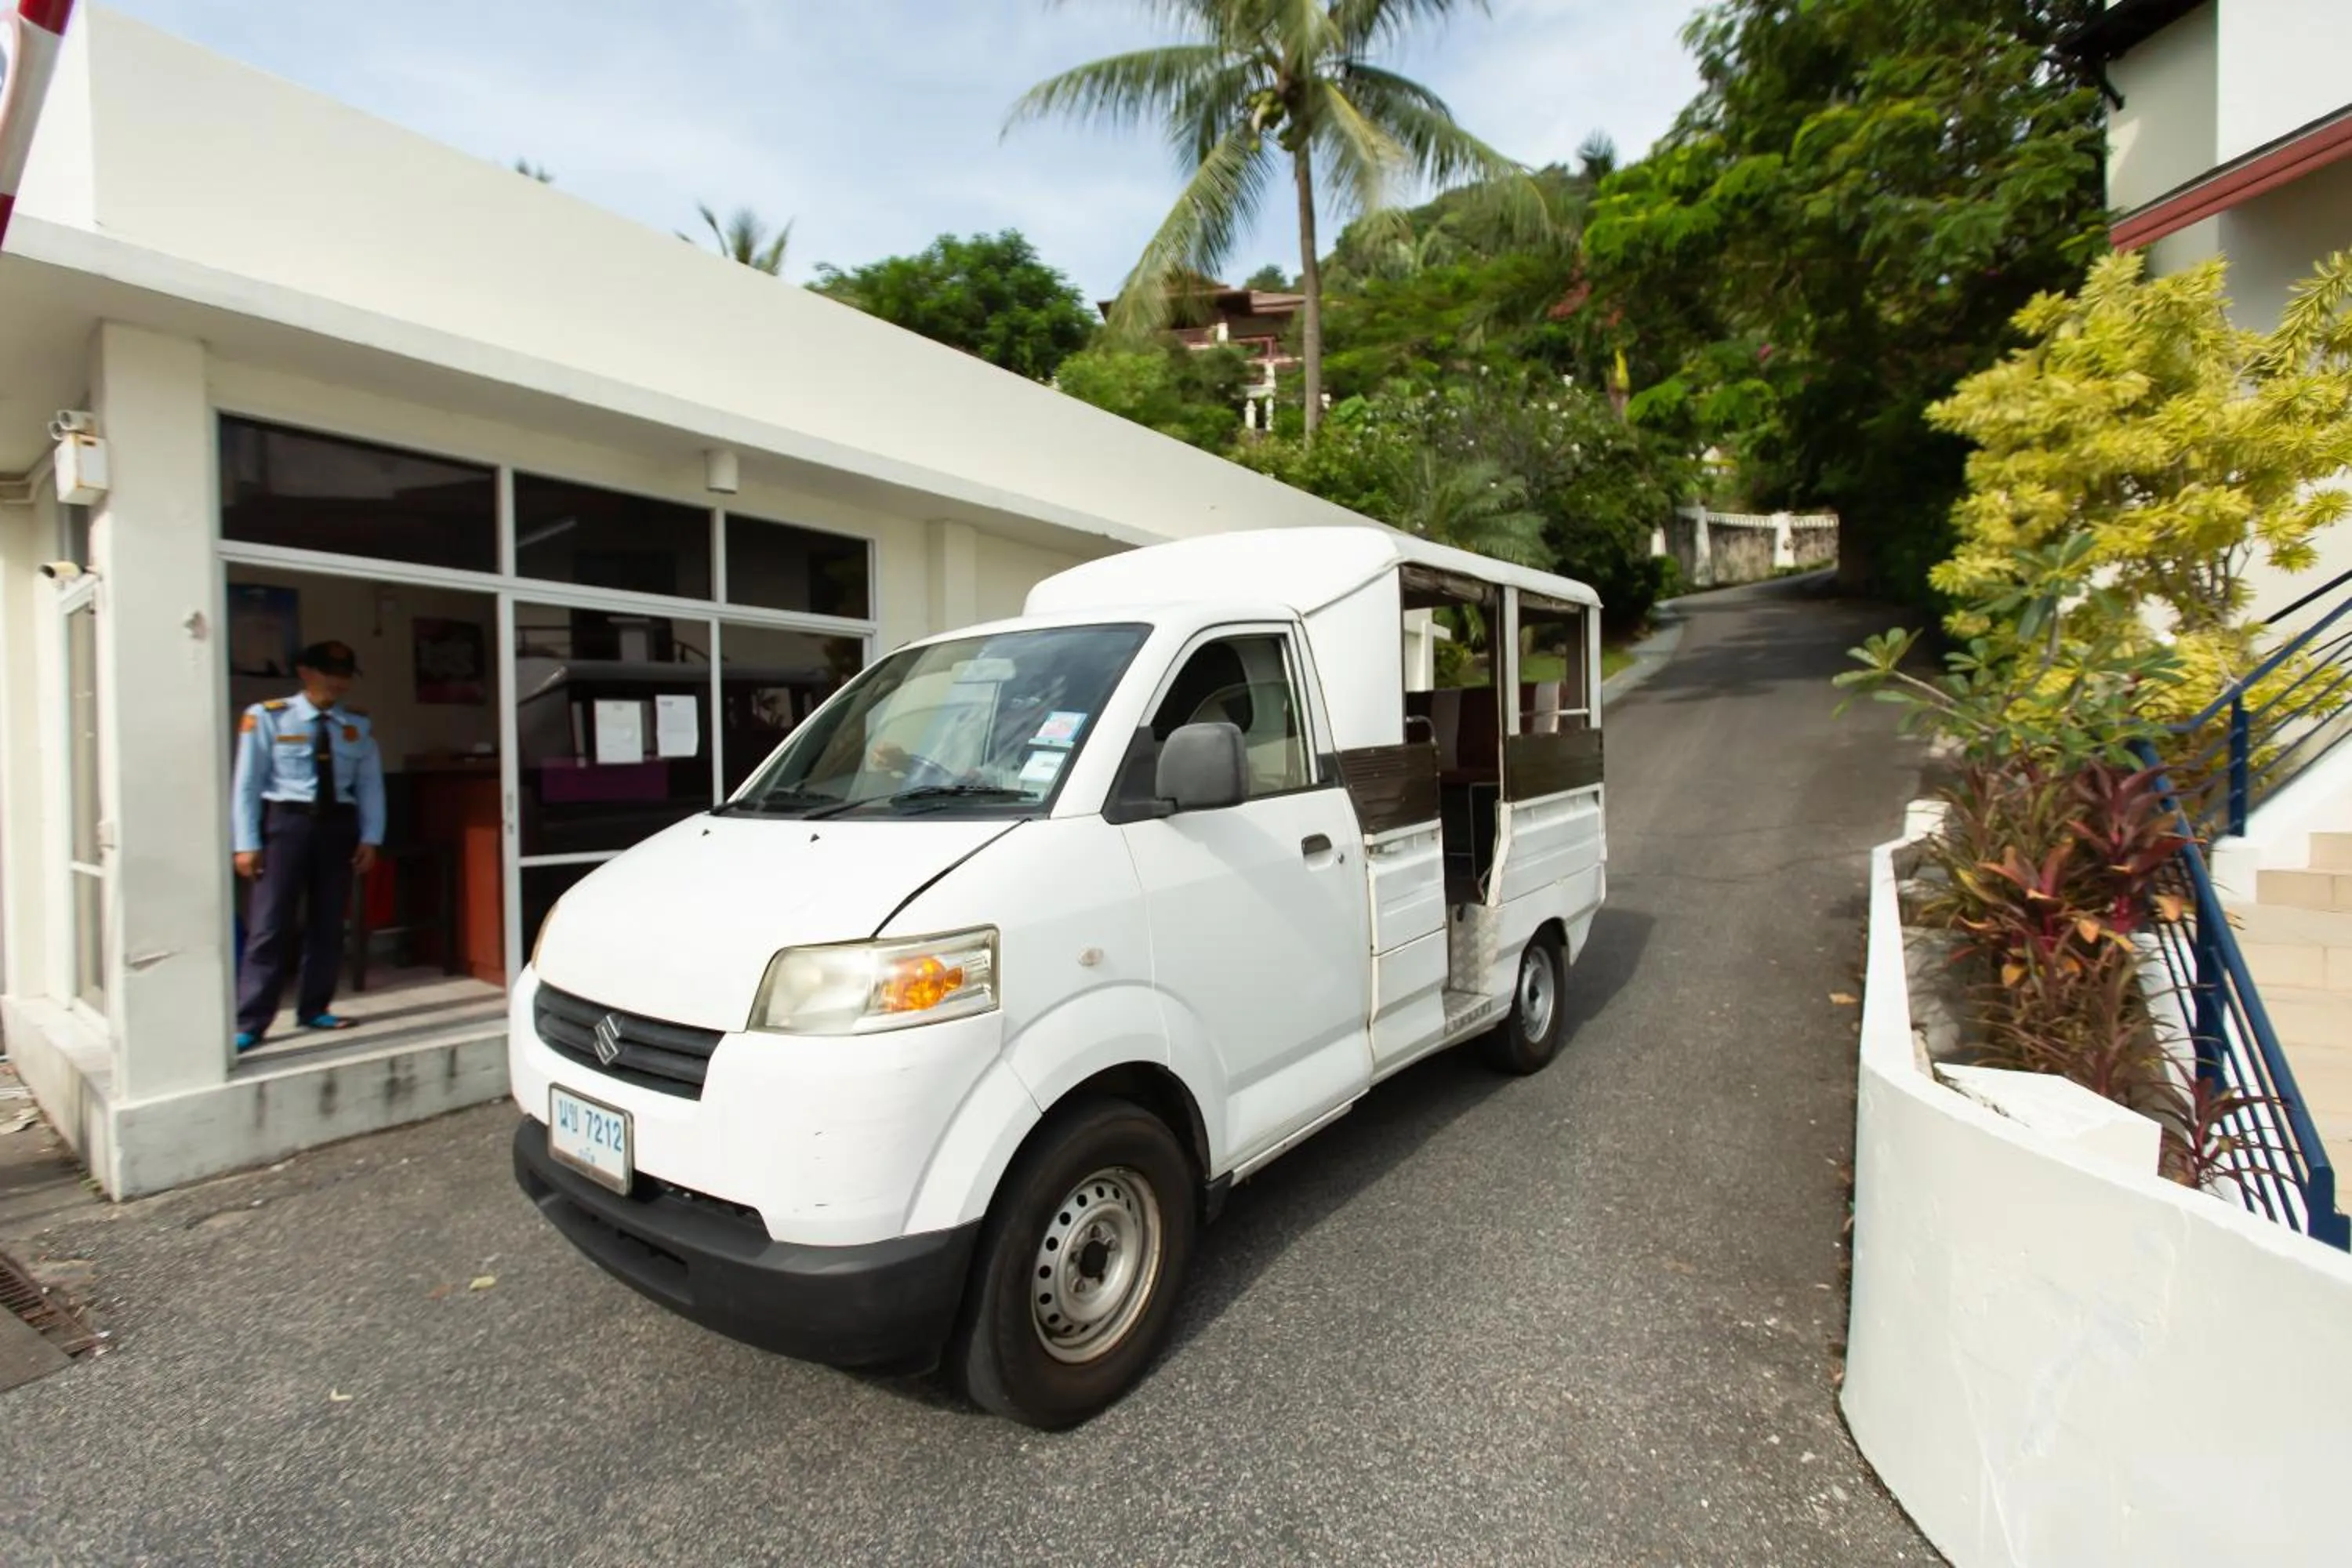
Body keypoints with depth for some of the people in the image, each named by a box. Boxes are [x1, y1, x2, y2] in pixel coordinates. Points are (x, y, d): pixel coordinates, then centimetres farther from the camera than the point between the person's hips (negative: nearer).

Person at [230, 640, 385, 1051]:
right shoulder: (268, 717, -4)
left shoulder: (358, 724, 7)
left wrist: (370, 837, -2)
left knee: (328, 924, 11)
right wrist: (247, 844, -8)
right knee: (269, 925, -4)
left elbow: (371, 784, 6)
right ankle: (249, 1024, 3)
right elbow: (247, 784, -4)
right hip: (286, 821, -4)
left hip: (339, 824, 4)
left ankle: (314, 1009, 24)